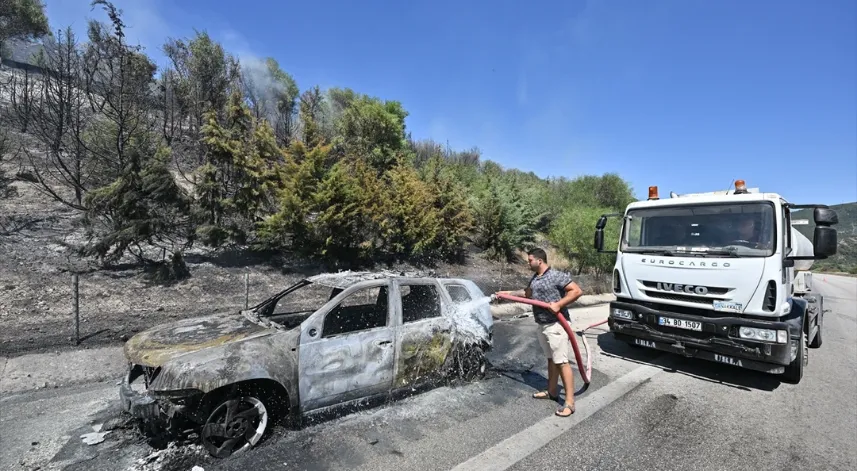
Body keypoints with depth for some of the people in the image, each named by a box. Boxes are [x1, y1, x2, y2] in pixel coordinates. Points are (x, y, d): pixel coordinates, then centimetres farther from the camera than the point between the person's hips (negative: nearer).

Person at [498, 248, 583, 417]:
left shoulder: (557, 276, -14)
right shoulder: (534, 278, 12)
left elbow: (577, 291, -19)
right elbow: (527, 293, 29)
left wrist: (559, 304, -24)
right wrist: (508, 293, 29)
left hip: (556, 325, -8)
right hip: (542, 326, 9)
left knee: (562, 362, -5)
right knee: (551, 359, 18)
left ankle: (569, 402, 2)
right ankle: (552, 392, 30)